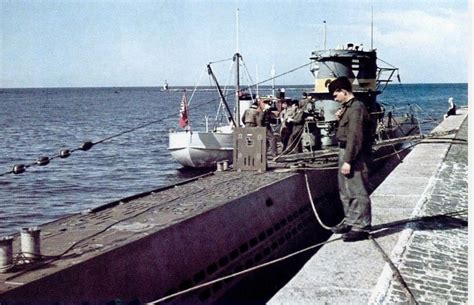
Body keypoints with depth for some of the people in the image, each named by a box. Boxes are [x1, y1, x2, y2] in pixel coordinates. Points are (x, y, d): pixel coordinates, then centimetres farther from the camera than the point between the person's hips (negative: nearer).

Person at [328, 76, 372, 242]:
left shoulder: (356, 108, -17)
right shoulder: (348, 107, 14)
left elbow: (355, 137, -22)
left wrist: (348, 161, -24)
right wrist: (340, 118, 5)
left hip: (355, 156, -11)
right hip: (346, 153, 11)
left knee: (357, 192, -6)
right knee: (346, 191, 19)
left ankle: (361, 227, -1)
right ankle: (350, 221, 31)